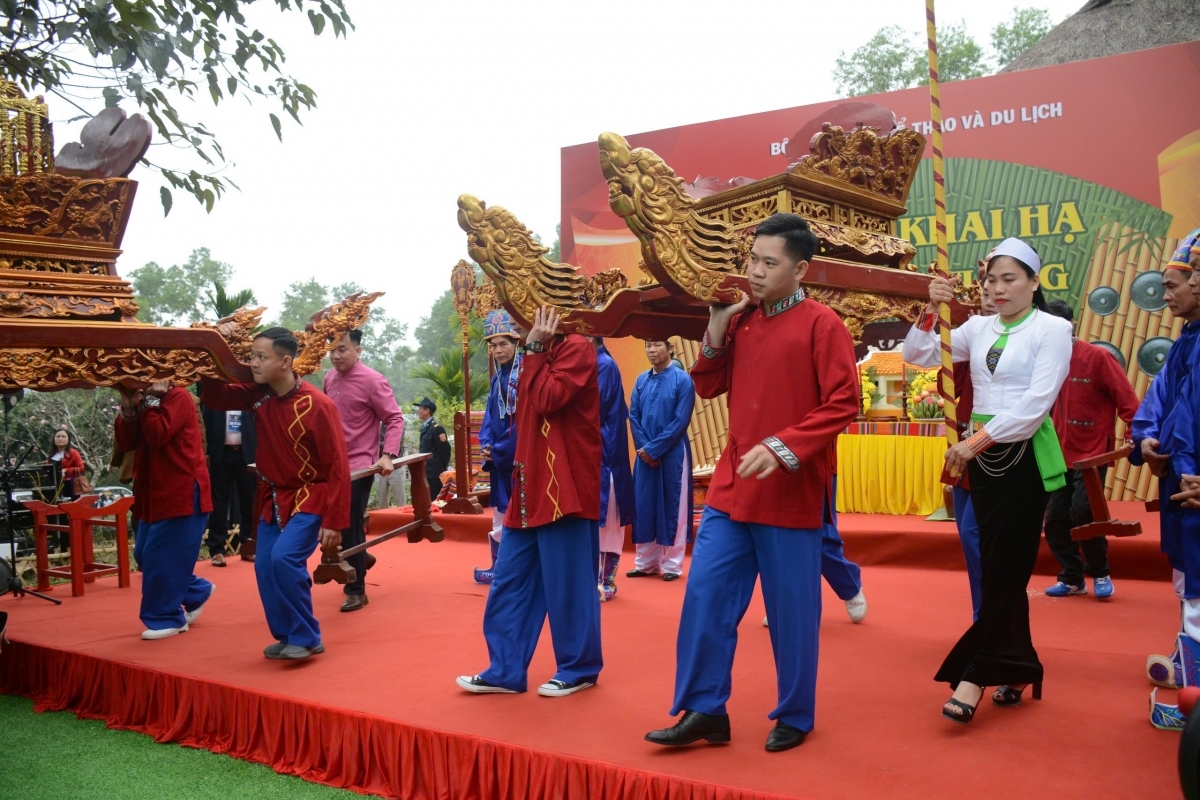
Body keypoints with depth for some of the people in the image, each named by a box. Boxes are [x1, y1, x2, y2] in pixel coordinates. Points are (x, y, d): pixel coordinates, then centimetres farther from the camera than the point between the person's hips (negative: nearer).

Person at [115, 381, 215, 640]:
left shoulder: (178, 397, -13)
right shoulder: (146, 401, 12)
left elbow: (158, 435, -26)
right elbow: (126, 443, 5)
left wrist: (149, 400, -16)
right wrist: (128, 407, -7)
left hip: (182, 492, -10)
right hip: (153, 492, 10)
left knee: (162, 556, -7)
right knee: (145, 555, 13)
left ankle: (167, 618, 7)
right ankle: (197, 592, 28)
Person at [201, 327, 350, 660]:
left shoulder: (317, 405, -22)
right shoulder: (257, 395, -4)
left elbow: (337, 466, -20)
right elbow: (215, 398, 9)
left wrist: (334, 522, -21)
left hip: (310, 498, -7)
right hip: (273, 498, 7)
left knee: (285, 559, -22)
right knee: (265, 568, 5)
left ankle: (307, 638, -6)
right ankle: (287, 636, 22)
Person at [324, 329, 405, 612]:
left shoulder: (372, 381, -14)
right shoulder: (329, 378, 7)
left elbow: (395, 419, -13)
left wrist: (388, 455, -23)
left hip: (359, 465, -7)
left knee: (350, 526, -2)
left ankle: (356, 590, 13)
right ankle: (360, 557, 40)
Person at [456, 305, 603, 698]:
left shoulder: (576, 347, -9)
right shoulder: (544, 352, 18)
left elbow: (546, 401, -21)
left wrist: (534, 350, -14)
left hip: (563, 487, -9)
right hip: (534, 486, 10)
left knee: (567, 581, 0)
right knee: (511, 580, 10)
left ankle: (579, 669, 15)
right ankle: (506, 671, 18)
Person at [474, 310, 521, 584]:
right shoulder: (498, 377, 13)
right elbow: (490, 416, 13)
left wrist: (499, 450, -15)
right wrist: (486, 445, -5)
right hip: (500, 459, 8)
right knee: (500, 518, 16)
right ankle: (499, 567, 28)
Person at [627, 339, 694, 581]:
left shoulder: (682, 380, -7)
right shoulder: (641, 380, 7)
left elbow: (681, 421, -13)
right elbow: (633, 416, 6)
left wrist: (653, 448, -14)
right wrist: (643, 448, -8)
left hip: (672, 454, -4)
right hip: (645, 453, 5)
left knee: (672, 507, 2)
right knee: (645, 506, 7)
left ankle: (672, 565, 10)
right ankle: (646, 563, 17)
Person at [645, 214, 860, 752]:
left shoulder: (821, 325, -8)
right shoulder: (741, 321, 9)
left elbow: (842, 405, -13)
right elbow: (707, 387, 14)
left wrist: (782, 447, -23)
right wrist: (716, 330, 0)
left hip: (791, 494, -5)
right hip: (731, 489, 5)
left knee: (792, 611, 7)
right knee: (705, 597, 5)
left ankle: (795, 717, 25)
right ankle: (704, 710, 18)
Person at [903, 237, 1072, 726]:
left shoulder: (1052, 328, -6)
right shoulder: (979, 328, 8)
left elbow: (1037, 402, -15)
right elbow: (918, 356, 7)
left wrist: (976, 440, -19)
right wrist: (930, 311, -9)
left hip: (1026, 456, -5)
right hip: (983, 455, 6)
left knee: (1006, 568, -4)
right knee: (999, 567, 10)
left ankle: (974, 675, 0)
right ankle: (1016, 671, 21)